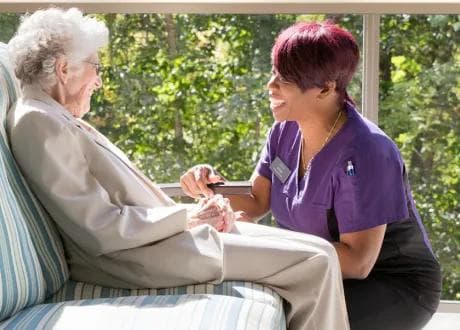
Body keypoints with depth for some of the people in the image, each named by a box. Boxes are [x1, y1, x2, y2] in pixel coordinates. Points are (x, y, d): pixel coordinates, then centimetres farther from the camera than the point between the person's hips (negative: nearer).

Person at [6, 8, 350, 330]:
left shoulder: (58, 118, 18)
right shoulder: (38, 123, -14)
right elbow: (101, 229, -21)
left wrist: (194, 210, 1)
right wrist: (187, 217, -11)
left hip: (158, 233, 11)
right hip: (141, 256, -11)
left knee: (315, 250, 6)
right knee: (316, 262, -14)